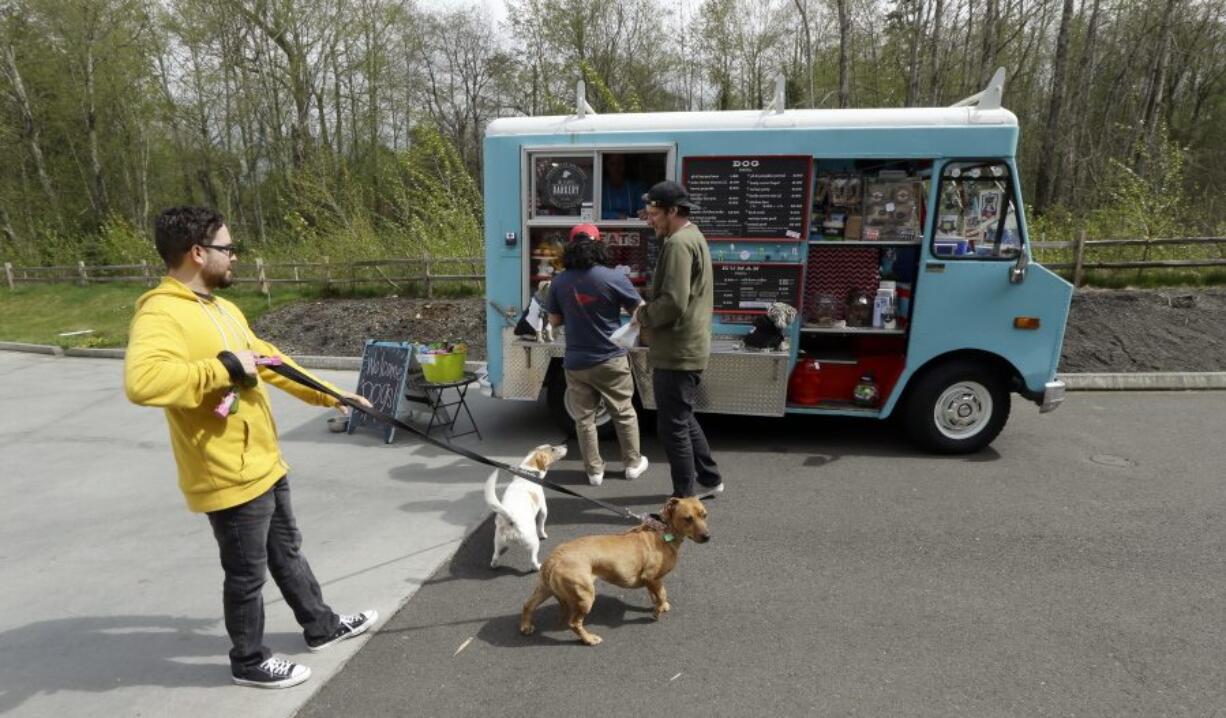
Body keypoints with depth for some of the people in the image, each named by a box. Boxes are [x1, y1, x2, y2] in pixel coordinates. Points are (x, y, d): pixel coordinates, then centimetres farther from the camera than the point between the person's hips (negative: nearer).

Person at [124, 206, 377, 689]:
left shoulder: (222, 308, 10)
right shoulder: (161, 314, -21)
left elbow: (270, 361, 18)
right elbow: (142, 381, -38)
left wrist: (330, 395, 19)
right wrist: (226, 368, -29)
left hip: (264, 465, 9)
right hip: (229, 477, -9)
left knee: (287, 552, 23)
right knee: (247, 574, 10)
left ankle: (322, 627, 41)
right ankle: (249, 661, 33)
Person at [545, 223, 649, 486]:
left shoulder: (559, 282, -3)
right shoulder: (614, 277, -13)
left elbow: (554, 321, 6)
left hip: (576, 362, 2)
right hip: (611, 359, -2)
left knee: (584, 418, 12)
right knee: (624, 413, 15)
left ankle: (594, 471, 20)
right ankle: (633, 463, 27)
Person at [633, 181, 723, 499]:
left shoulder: (678, 243, -18)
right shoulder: (692, 237, 16)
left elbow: (673, 302, -27)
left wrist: (642, 316, -9)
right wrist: (650, 316, 7)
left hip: (677, 352, -11)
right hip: (687, 347, 11)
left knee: (672, 427, 0)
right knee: (683, 419, 23)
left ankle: (684, 500, 12)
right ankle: (709, 478, 35)